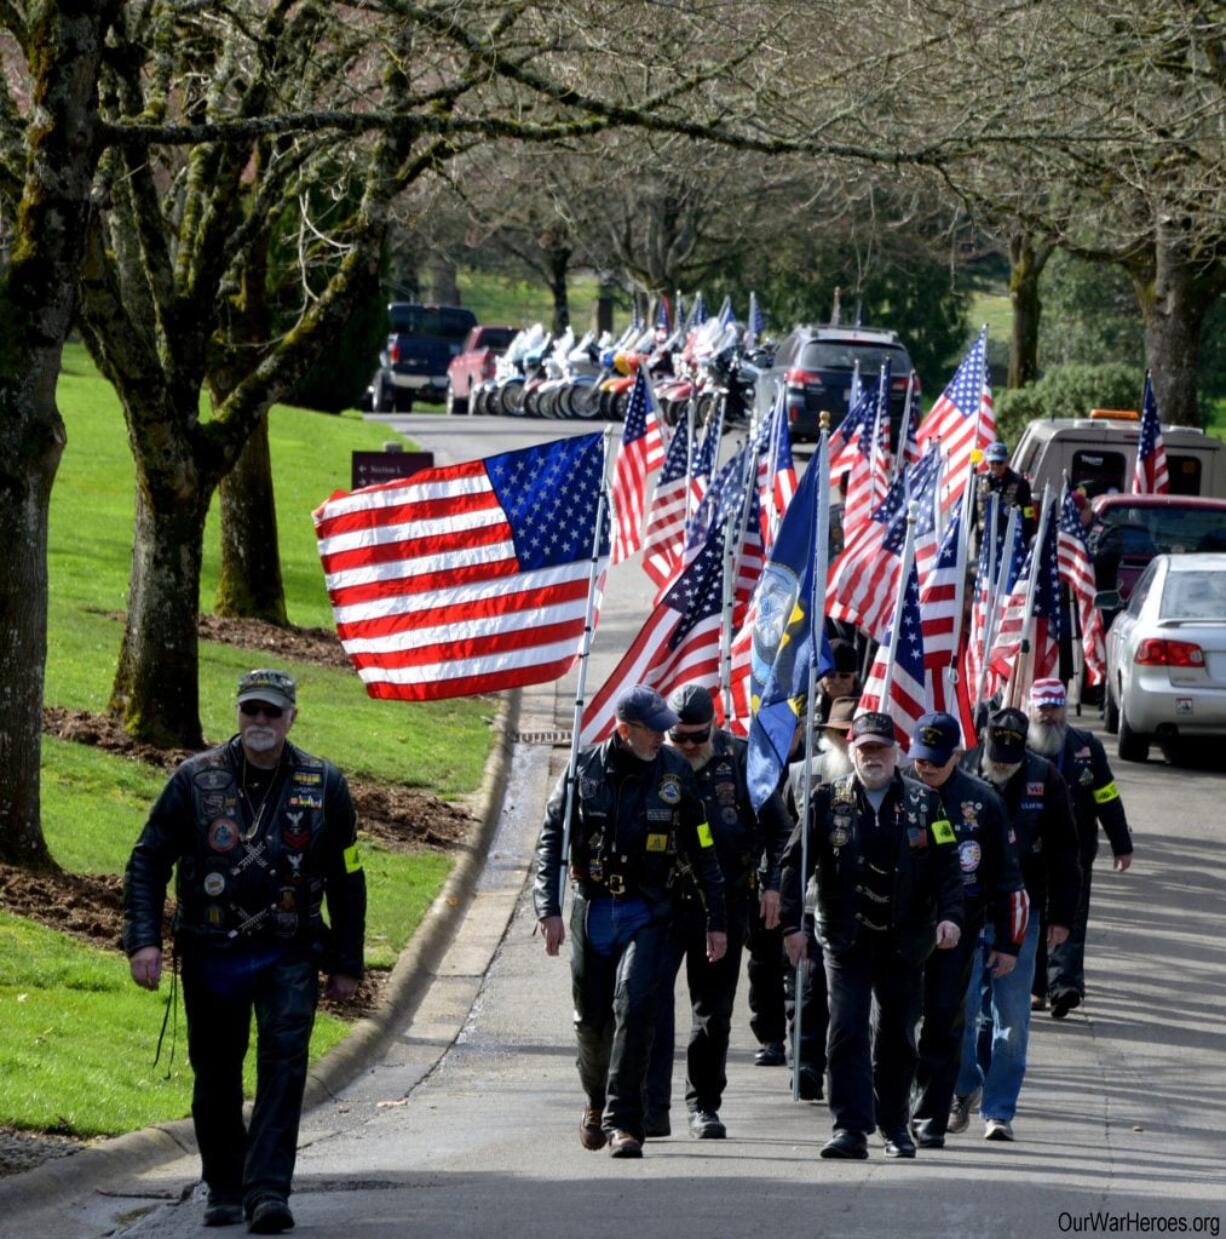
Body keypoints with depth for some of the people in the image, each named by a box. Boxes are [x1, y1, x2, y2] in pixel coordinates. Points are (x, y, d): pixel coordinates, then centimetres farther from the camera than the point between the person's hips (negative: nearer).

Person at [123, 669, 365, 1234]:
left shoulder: (323, 785, 4)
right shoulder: (195, 779, 0)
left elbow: (347, 880, 11)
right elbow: (147, 863, 2)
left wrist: (346, 964, 10)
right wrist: (143, 939, -9)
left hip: (290, 955, -1)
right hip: (211, 955, 1)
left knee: (284, 1065, -15)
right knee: (216, 1076, 8)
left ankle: (268, 1189, -18)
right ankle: (224, 1189, 23)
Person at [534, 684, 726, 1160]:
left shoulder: (675, 772, -1)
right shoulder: (586, 769, -2)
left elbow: (702, 849, 6)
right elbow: (551, 840, 0)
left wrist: (716, 921, 6)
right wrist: (549, 908, -11)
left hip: (646, 910, -1)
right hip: (592, 907, 1)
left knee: (633, 1007, -17)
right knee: (591, 1017, 10)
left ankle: (622, 1120, -16)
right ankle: (597, 1102, 35)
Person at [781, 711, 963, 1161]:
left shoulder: (923, 803, 4)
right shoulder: (828, 802, 2)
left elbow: (947, 865, 3)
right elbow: (795, 864, 3)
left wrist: (949, 914, -13)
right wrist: (792, 924, -5)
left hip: (904, 941, 1)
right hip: (846, 939, -1)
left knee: (897, 1036, 9)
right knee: (847, 1033, -11)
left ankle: (895, 1126, 23)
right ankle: (850, 1128, -13)